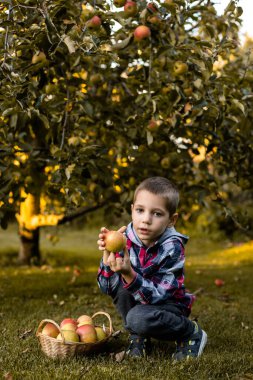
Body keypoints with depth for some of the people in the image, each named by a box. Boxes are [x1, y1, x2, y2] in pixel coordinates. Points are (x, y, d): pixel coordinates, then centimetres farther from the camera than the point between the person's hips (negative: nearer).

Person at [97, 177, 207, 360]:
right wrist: (108, 255, -32)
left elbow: (157, 296, -31)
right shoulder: (125, 239, -14)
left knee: (139, 318, -33)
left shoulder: (172, 248, -24)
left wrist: (129, 275, -46)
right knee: (118, 283, -23)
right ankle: (138, 338, -4)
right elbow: (107, 288, -15)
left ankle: (192, 332, -4)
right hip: (138, 301, 4)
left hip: (169, 305, -4)